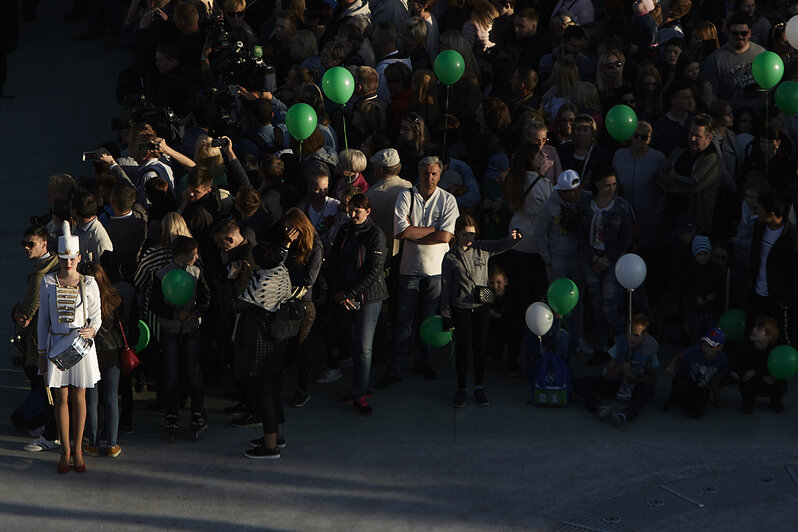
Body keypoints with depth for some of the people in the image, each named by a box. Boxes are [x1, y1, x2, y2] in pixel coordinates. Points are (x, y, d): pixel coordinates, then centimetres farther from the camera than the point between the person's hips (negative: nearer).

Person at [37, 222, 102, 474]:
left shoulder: (88, 283, -1)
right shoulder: (48, 283, -1)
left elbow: (96, 316, 5)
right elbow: (43, 319, 5)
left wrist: (92, 329, -19)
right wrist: (42, 353, 4)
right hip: (56, 344, 0)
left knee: (78, 398, 5)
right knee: (62, 398, 3)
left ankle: (77, 450, 16)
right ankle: (65, 451, 12)